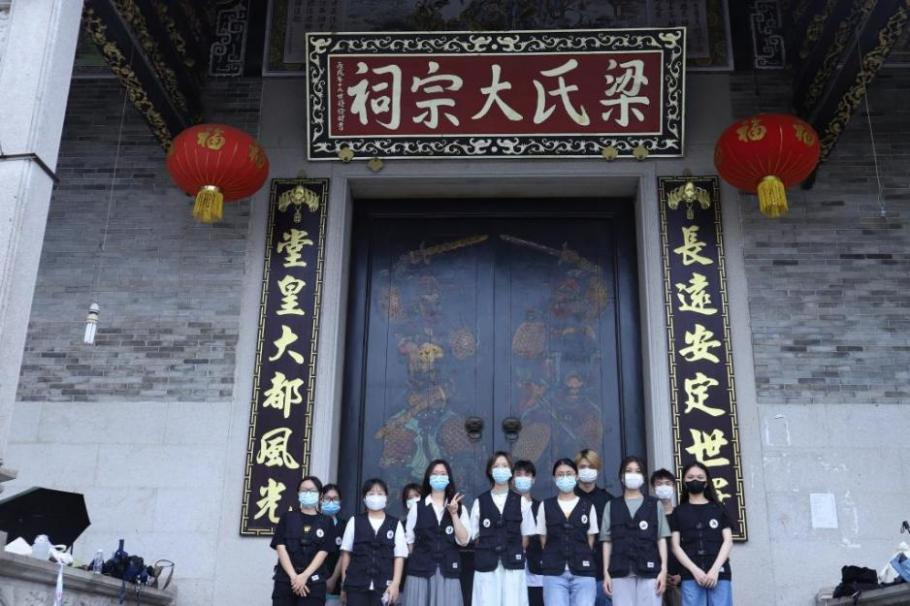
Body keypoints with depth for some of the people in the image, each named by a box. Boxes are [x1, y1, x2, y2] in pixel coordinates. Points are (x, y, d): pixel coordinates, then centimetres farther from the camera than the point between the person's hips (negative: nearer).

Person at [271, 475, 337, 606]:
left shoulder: (326, 522, 8)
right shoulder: (287, 518, 9)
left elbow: (323, 552, -1)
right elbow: (281, 548, 0)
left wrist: (304, 576, -14)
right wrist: (294, 576, -12)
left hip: (313, 583, -1)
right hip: (285, 580, 1)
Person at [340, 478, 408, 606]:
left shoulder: (395, 524, 6)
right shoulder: (354, 522, 8)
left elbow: (399, 556, 2)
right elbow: (346, 553, 8)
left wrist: (395, 583, -8)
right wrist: (344, 583, 5)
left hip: (384, 586, 0)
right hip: (356, 584, 0)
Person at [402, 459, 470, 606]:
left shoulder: (460, 508, 8)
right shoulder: (417, 508, 6)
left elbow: (463, 541, -2)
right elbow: (409, 540, 9)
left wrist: (454, 514, -9)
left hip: (448, 572, 1)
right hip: (420, 570, 0)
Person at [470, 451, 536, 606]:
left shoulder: (521, 501, 7)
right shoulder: (480, 501, 6)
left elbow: (526, 536, 8)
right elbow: (475, 535, 10)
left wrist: (515, 554, 2)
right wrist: (486, 553, 3)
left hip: (513, 565, 0)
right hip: (486, 565, 0)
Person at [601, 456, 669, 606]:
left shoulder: (655, 505, 11)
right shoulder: (611, 506, 12)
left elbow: (661, 539, 7)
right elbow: (607, 541, 9)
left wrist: (663, 569, -2)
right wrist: (606, 572, 3)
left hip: (649, 571, 0)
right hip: (620, 572, 0)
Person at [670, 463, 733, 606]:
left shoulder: (718, 508, 14)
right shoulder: (679, 512, 13)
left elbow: (728, 541, 6)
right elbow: (676, 546, 6)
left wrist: (715, 569, -8)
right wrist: (694, 570, -8)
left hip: (719, 573, 0)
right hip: (690, 575, 0)